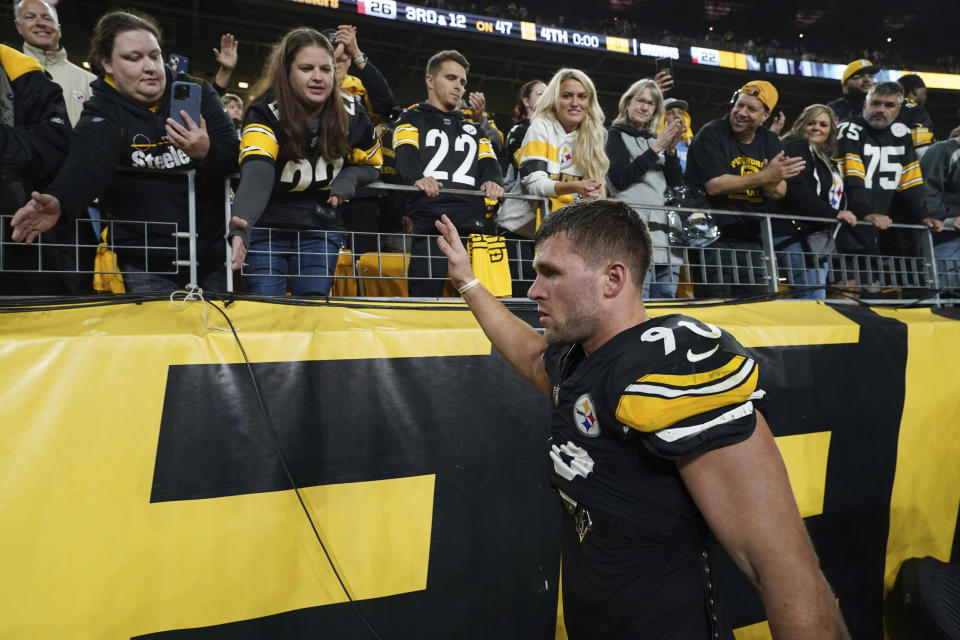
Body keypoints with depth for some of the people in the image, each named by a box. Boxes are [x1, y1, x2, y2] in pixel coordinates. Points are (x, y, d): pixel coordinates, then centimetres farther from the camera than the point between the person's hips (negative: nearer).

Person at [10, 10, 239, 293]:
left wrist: (206, 153, -28)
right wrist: (60, 201, -47)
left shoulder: (197, 93, 1)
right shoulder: (102, 113, -6)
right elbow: (88, 163, -26)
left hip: (213, 251, 2)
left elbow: (234, 157, -5)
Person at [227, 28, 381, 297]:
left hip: (320, 233, 2)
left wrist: (349, 178, -14)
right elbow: (256, 174, -35)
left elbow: (371, 165, 11)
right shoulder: (265, 114, -17)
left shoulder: (351, 120, -7)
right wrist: (242, 224, -55)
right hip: (266, 230, -2)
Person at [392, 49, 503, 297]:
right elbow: (405, 157, -2)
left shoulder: (474, 128, 30)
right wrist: (417, 179, -26)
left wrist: (493, 181, -11)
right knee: (425, 295, -12)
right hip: (428, 222, -4)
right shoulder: (412, 119, 17)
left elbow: (489, 164, 15)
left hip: (473, 224, 4)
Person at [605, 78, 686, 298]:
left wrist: (670, 150, 0)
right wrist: (657, 148, -7)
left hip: (665, 231, 6)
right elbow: (619, 179, -7)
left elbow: (676, 184, 15)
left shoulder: (656, 139, 24)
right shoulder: (616, 135, 9)